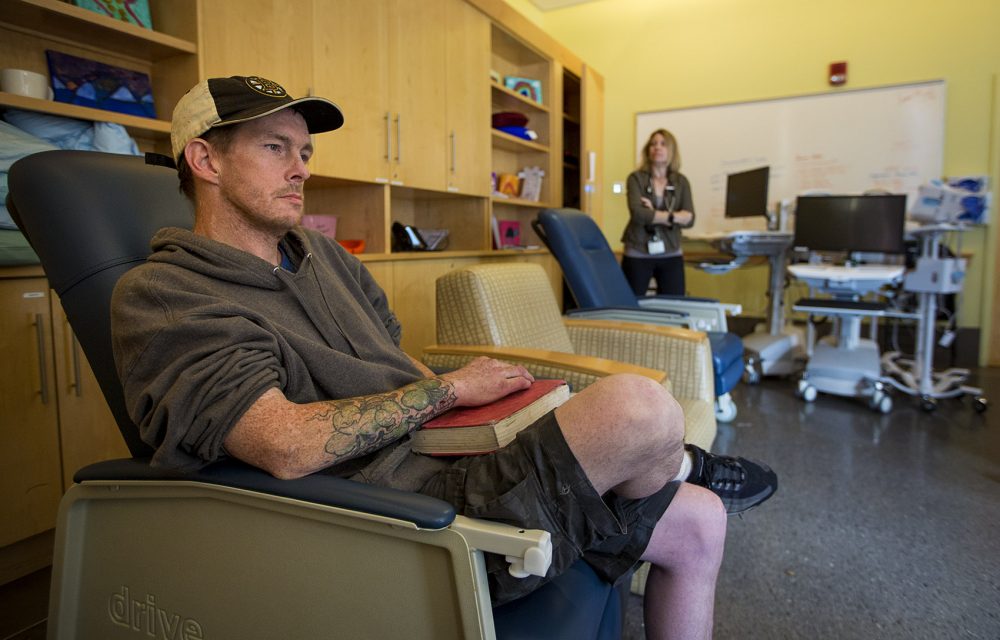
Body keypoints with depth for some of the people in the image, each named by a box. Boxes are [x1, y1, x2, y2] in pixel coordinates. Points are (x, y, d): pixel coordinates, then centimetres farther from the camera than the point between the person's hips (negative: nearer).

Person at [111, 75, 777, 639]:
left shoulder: (322, 254, 16)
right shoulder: (161, 295, -8)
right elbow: (287, 445, -23)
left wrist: (490, 393, 2)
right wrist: (449, 387, -14)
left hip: (463, 465, 9)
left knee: (698, 522, 8)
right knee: (641, 407, -26)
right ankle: (680, 465, 13)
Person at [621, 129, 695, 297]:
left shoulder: (681, 181, 7)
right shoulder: (636, 178, -1)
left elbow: (689, 219, -5)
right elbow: (638, 213, -17)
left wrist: (653, 214, -16)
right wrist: (671, 216, -11)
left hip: (670, 255, 3)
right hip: (637, 254, -2)